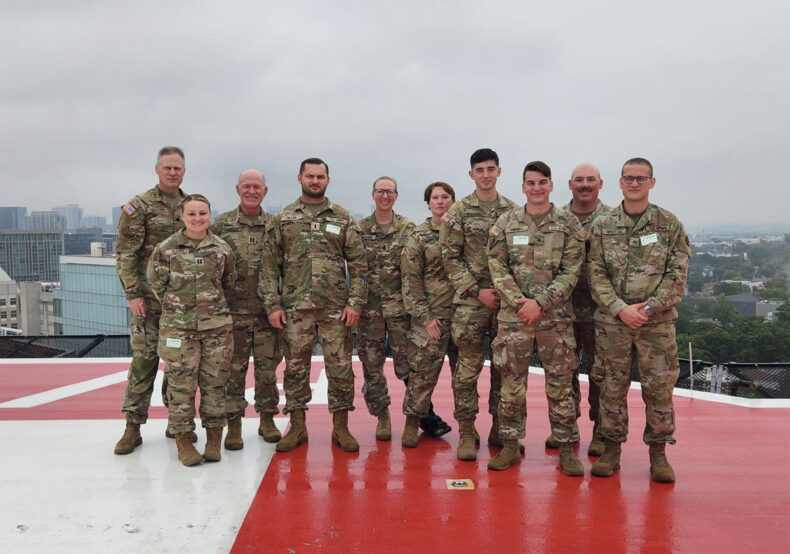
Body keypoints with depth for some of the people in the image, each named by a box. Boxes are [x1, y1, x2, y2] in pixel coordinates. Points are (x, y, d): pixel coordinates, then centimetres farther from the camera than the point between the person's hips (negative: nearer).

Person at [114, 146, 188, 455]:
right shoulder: (139, 206, -3)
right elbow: (125, 255, -6)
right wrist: (133, 294, -12)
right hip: (149, 299, -4)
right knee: (144, 359, -2)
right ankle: (133, 427, 8)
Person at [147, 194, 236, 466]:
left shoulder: (222, 249, 3)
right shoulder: (166, 249, -3)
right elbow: (156, 284, 4)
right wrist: (176, 308, 5)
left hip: (217, 327, 2)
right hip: (178, 328, -1)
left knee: (215, 383, 6)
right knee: (181, 384, 1)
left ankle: (214, 439, 19)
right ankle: (183, 440, 15)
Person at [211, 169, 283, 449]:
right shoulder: (221, 224, 4)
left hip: (267, 311, 1)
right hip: (233, 311, -1)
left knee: (267, 367, 8)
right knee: (233, 368, 4)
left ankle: (267, 419, 23)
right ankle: (233, 424, 16)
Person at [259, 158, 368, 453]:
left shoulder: (343, 219, 7)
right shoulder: (282, 219, 7)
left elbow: (358, 264, 4)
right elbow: (270, 265, 5)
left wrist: (355, 303, -5)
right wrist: (272, 305, -3)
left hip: (335, 307, 0)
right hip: (295, 307, 1)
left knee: (341, 367, 3)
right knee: (295, 367, 7)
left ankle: (341, 427, 16)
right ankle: (297, 427, 20)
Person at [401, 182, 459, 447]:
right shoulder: (418, 237, 1)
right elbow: (410, 281, -3)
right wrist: (425, 316, -10)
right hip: (431, 316, -3)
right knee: (423, 371, -2)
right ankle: (412, 423, 14)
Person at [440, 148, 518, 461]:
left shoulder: (513, 211, 9)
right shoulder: (458, 212, 1)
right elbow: (450, 258, -2)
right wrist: (477, 291, -10)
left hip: (507, 300, 3)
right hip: (470, 301, -3)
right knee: (468, 367, -1)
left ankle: (500, 428, 22)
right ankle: (466, 431, 10)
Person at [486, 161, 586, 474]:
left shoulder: (569, 224, 2)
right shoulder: (505, 224, 5)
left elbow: (571, 272, -4)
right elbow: (498, 267, 1)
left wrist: (540, 302, -13)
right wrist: (520, 302, -11)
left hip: (556, 316, -1)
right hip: (513, 316, 1)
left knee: (560, 385, 5)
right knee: (511, 384, 6)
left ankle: (566, 450, 18)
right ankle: (510, 446, 19)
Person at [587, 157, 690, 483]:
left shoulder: (669, 224, 3)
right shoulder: (602, 226, 4)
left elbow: (677, 273, -2)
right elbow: (596, 274, -1)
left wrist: (650, 308, -13)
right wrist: (621, 309, -13)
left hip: (658, 322, 0)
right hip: (612, 322, 1)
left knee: (659, 388, 5)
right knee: (612, 387, 7)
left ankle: (658, 452, 21)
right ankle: (611, 449, 21)